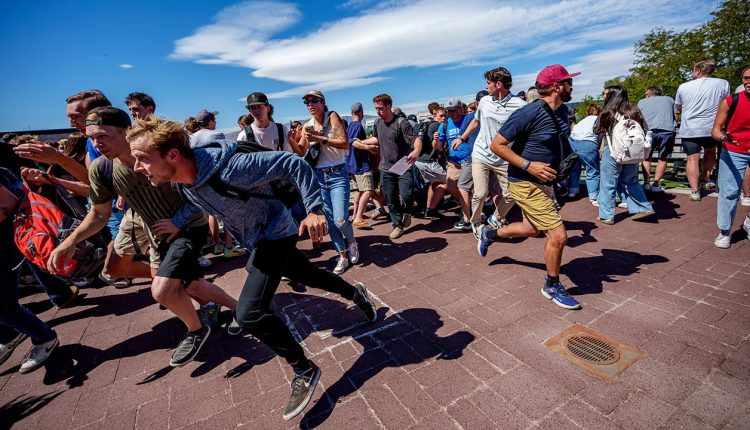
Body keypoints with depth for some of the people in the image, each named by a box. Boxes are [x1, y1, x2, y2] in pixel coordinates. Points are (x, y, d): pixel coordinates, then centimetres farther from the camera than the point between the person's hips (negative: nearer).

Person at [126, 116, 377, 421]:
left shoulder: (230, 168, -35)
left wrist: (314, 210, -32)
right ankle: (356, 294, 50)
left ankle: (305, 371, 5)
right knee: (307, 276, 23)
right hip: (256, 239, 9)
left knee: (250, 313, -16)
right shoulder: (183, 180, -9)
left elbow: (294, 164, -31)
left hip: (276, 234, -8)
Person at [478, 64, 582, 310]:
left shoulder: (562, 110, 7)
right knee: (558, 235, -8)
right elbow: (497, 145, -21)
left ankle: (489, 234, 45)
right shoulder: (529, 113, -20)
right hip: (526, 184, -10)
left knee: (533, 229, 23)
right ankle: (552, 287, 15)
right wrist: (529, 165, -26)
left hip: (543, 183, 10)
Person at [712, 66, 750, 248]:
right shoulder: (730, 102, -8)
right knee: (729, 192, -2)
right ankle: (724, 231, 10)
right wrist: (722, 137, -28)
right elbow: (715, 130, -8)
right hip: (733, 153, -2)